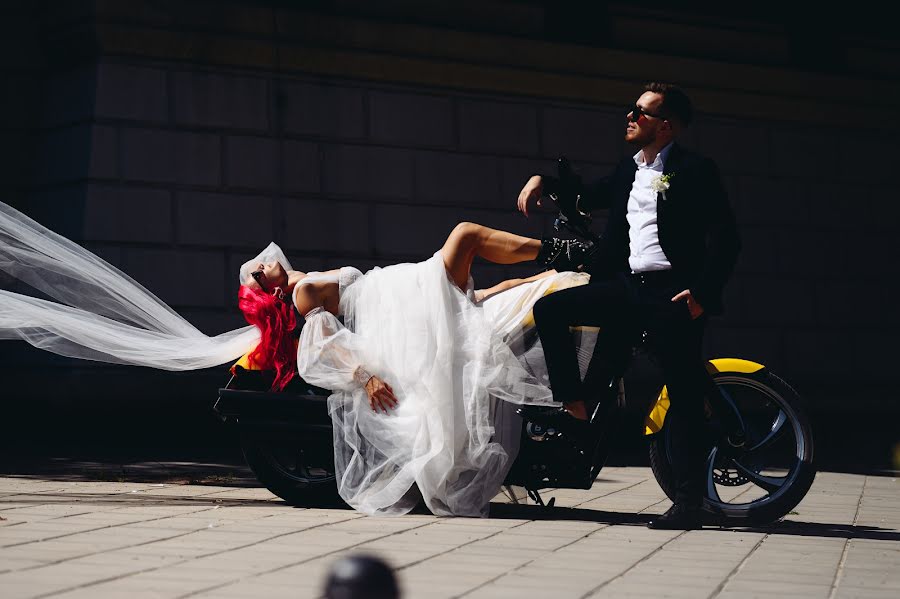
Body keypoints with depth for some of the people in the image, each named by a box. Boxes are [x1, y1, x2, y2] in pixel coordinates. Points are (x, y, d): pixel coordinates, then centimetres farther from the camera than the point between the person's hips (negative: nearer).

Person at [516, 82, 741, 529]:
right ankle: (576, 405, -4)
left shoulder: (695, 171, -3)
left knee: (684, 397, -5)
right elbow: (585, 199, 36)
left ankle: (689, 501, -3)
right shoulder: (628, 171, 19)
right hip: (627, 286, 7)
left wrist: (703, 293, -19)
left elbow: (725, 237, -10)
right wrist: (544, 181, 18)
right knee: (549, 309, -8)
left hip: (674, 294, -7)